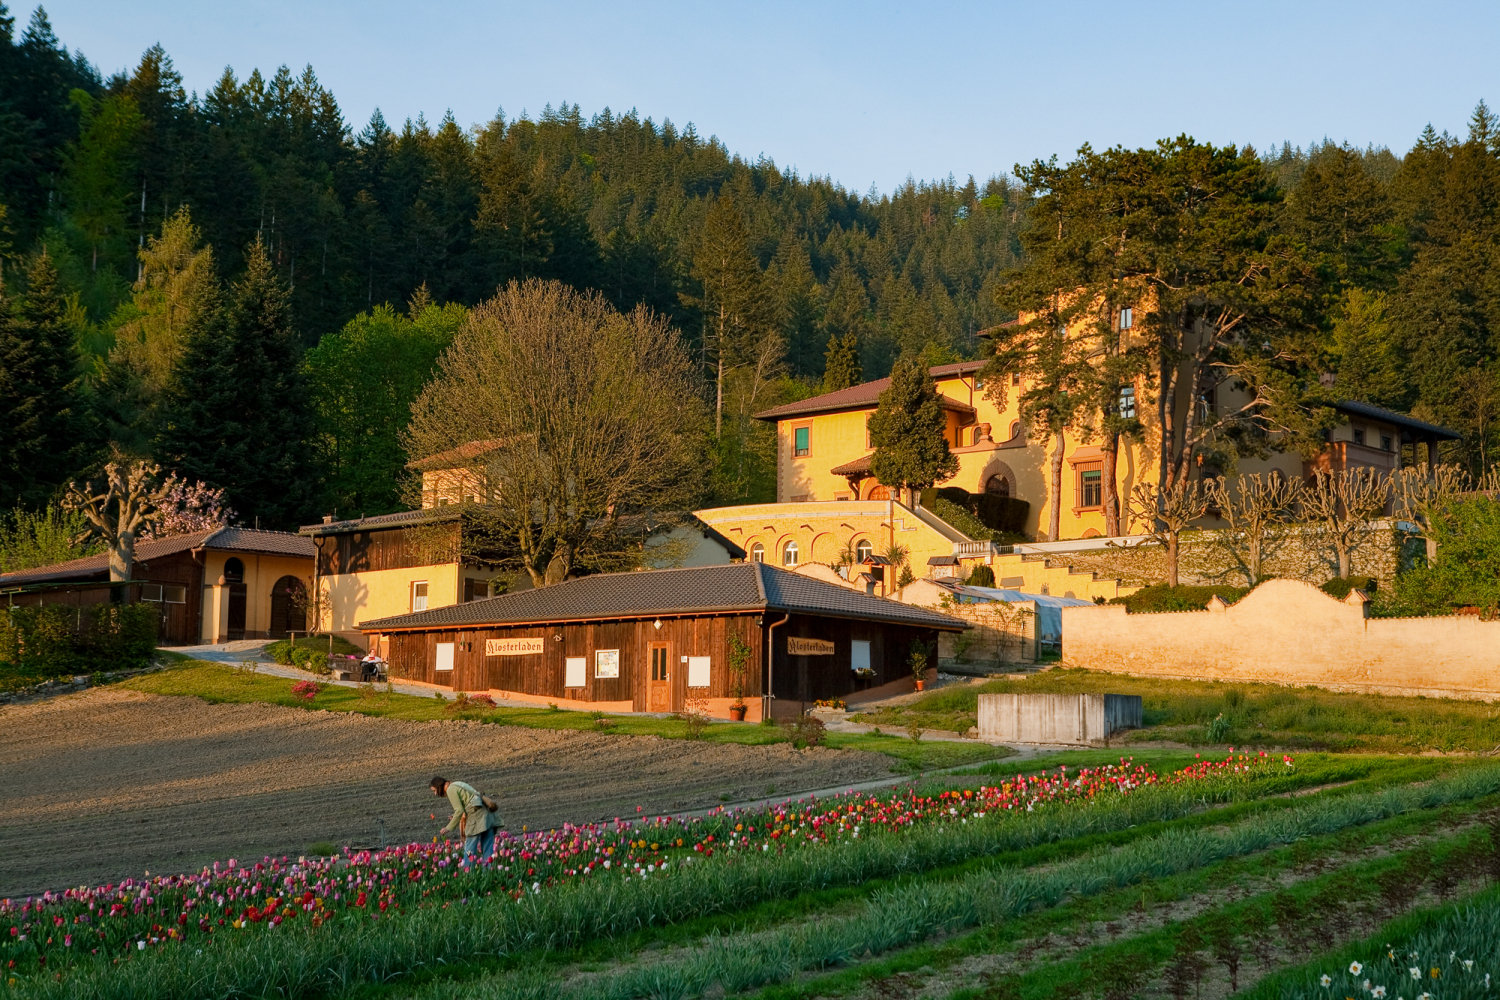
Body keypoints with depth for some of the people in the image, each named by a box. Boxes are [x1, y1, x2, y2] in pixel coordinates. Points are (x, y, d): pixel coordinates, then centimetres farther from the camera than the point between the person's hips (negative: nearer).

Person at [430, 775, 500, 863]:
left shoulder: (450, 790, -2)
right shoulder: (458, 785, 25)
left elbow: (459, 811, -10)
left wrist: (449, 828, -5)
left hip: (477, 815, -9)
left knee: (469, 850, -6)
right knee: (488, 850, 4)